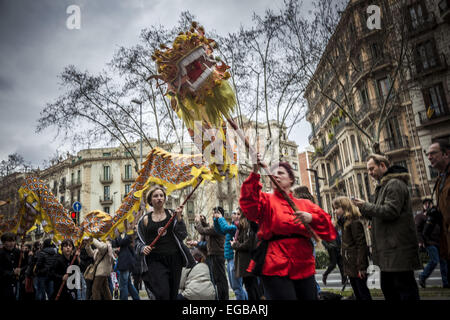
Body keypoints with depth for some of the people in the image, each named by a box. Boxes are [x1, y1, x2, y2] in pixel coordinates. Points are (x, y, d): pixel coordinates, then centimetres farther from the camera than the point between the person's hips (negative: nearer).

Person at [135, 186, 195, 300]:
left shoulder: (172, 214, 7)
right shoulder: (145, 219, 7)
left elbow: (182, 236, 0)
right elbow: (139, 240, 12)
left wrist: (179, 218, -11)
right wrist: (143, 248, -9)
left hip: (174, 259, 2)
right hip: (155, 260, -1)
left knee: (173, 294, 9)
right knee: (162, 294, -18)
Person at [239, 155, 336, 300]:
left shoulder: (304, 204, 16)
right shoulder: (266, 200, 6)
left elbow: (326, 224, 8)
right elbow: (249, 203, -16)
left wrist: (311, 218, -13)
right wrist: (255, 173, -27)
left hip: (304, 269, 4)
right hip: (276, 268, -4)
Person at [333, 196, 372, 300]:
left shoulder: (355, 222, -15)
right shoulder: (344, 223, 13)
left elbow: (361, 245, -19)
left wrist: (361, 266, -21)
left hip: (357, 264, -9)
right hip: (350, 265, 9)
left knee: (363, 291, 1)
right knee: (357, 292, 15)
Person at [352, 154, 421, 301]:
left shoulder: (395, 184, -11)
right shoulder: (384, 186, 20)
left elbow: (390, 211, -22)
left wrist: (365, 206, -13)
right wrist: (365, 210, 6)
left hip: (398, 248, -10)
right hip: (388, 250, 10)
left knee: (405, 289, -3)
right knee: (387, 288, 16)